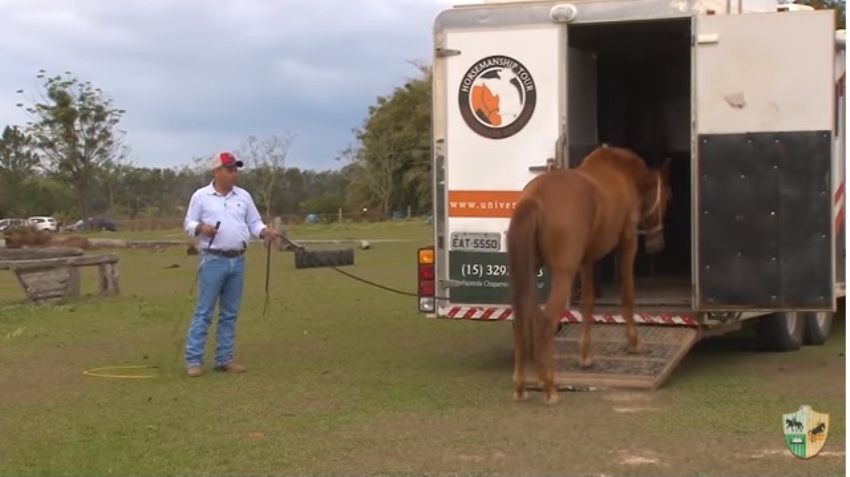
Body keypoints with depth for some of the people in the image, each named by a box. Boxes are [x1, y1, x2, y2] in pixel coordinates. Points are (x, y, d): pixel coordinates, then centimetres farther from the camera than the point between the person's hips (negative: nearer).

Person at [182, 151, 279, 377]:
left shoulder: (244, 196, 11)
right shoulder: (201, 196, 0)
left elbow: (254, 222, 12)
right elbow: (188, 223, 2)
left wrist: (265, 231, -9)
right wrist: (201, 228, -19)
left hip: (238, 261, 5)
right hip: (213, 260, -4)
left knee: (230, 313, 8)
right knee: (204, 312, -5)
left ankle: (224, 359, 14)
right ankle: (193, 360, -2)